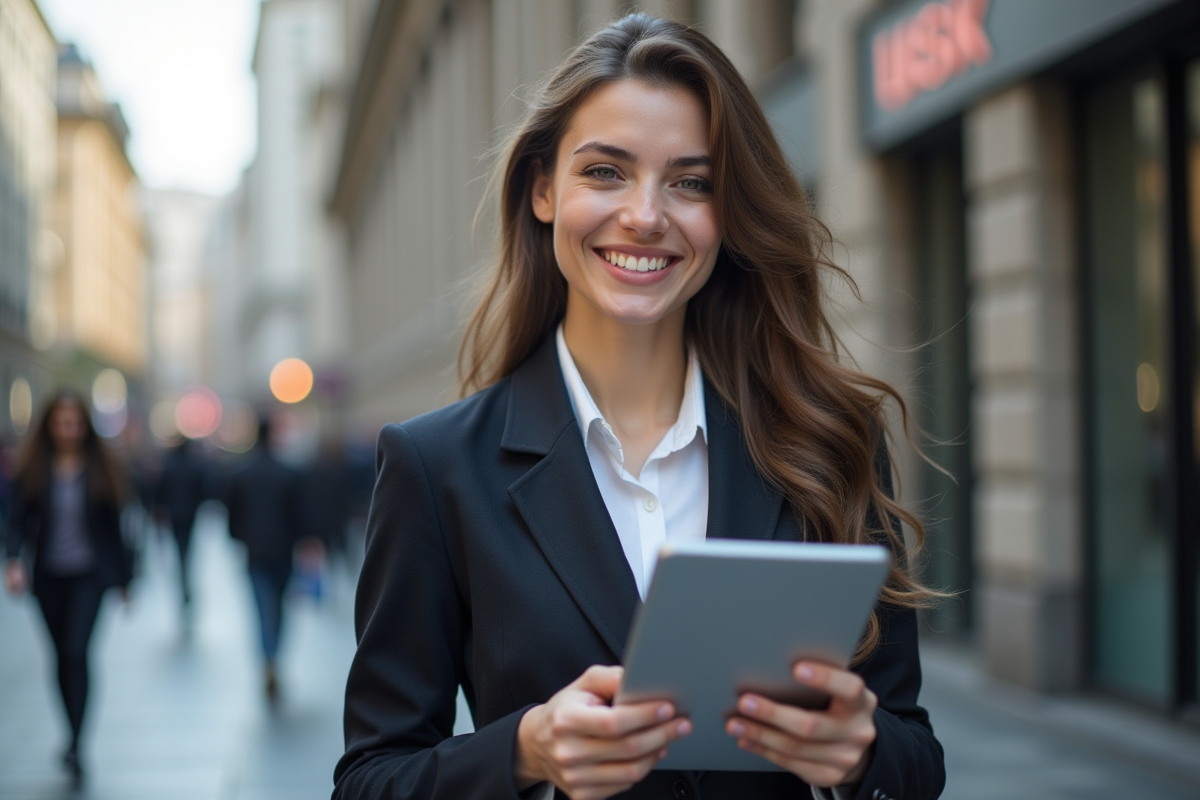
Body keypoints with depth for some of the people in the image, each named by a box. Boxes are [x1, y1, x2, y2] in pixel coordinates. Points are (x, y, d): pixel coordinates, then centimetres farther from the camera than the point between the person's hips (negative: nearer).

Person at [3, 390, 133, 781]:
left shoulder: (99, 469, -1)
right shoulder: (33, 468, 0)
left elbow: (113, 525, 4)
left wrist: (124, 579, 8)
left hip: (89, 575, -2)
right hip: (49, 576, 2)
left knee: (77, 651, -17)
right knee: (62, 657, 10)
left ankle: (75, 743, -17)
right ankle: (75, 738, 23)